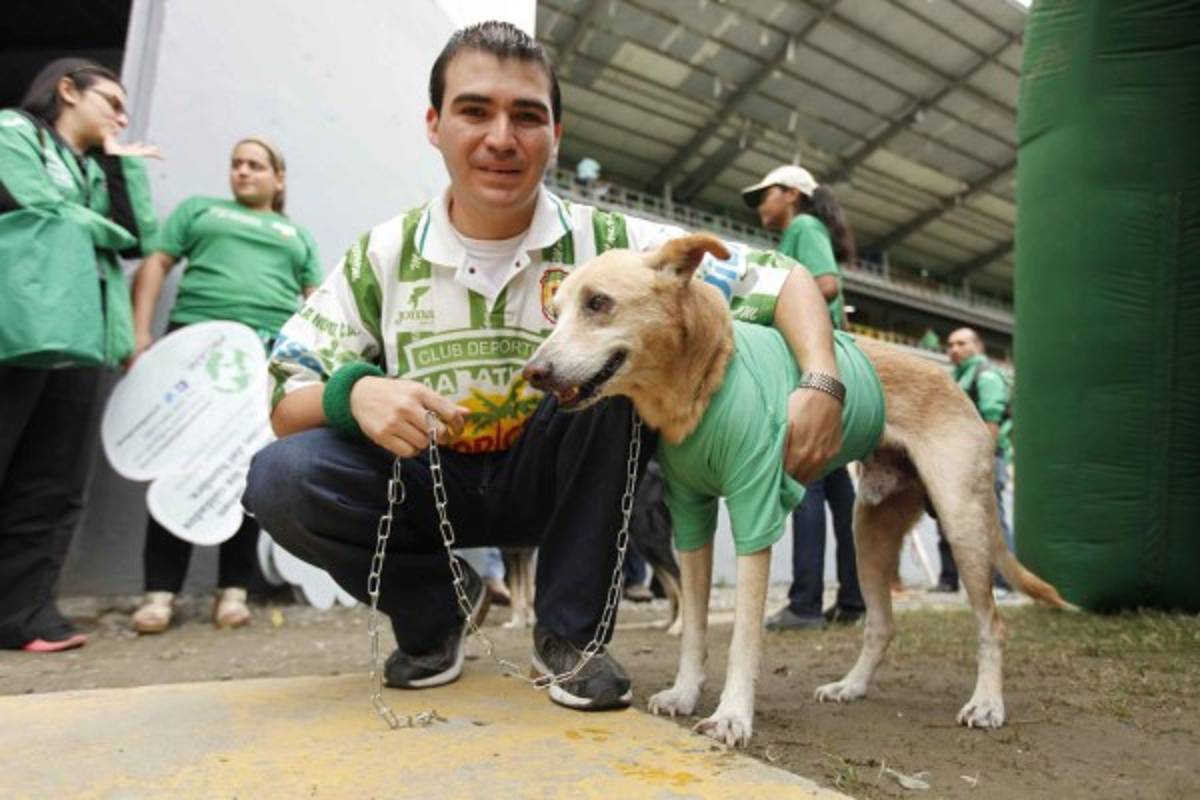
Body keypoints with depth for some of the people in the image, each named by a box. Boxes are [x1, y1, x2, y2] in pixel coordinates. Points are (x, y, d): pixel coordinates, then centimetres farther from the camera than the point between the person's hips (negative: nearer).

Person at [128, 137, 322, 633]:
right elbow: (155, 265, 12)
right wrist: (140, 333, -3)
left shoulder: (297, 234, 25)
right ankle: (160, 591, -1)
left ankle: (233, 590, 2)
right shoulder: (198, 208, 23)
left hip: (273, 355, 1)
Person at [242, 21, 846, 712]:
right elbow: (285, 408, -8)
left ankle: (569, 631, -12)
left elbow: (782, 279, -11)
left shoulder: (607, 243, -12)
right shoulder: (383, 256, -8)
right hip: (426, 485, 1)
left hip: (551, 487, 0)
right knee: (282, 478, -26)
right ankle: (439, 607, 4)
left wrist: (821, 384, -30)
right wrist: (354, 392, -31)